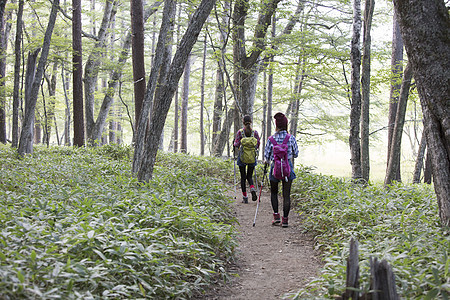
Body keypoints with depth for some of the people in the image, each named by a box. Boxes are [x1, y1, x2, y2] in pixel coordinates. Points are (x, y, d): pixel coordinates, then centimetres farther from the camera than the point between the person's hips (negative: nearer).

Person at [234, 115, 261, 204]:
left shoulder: (240, 132, -7)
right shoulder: (255, 132, -1)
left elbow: (236, 144, -9)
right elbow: (258, 145, 2)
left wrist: (234, 145, 14)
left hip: (242, 157, -2)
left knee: (243, 177, 7)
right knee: (249, 176, 15)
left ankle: (245, 197, 6)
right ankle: (252, 189, -15)